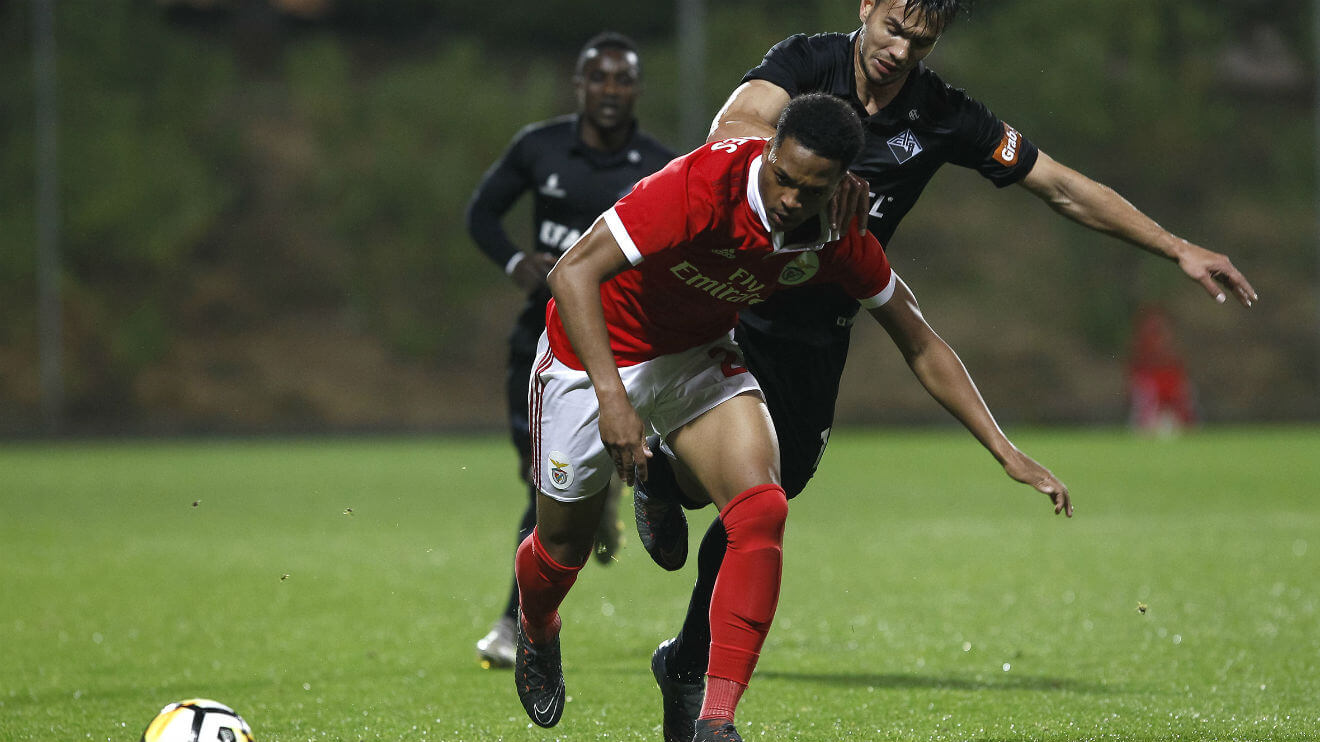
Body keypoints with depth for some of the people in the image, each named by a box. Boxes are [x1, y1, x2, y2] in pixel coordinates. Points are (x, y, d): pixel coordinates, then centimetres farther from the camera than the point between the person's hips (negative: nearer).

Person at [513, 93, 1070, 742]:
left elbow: (922, 347, -4)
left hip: (699, 357, 4)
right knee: (563, 543, 9)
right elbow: (572, 272, -37)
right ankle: (537, 635, 48)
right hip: (594, 353, -4)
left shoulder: (838, 238, -17)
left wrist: (1007, 453, -9)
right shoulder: (705, 185, -35)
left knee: (762, 511, -20)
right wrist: (611, 397, -47)